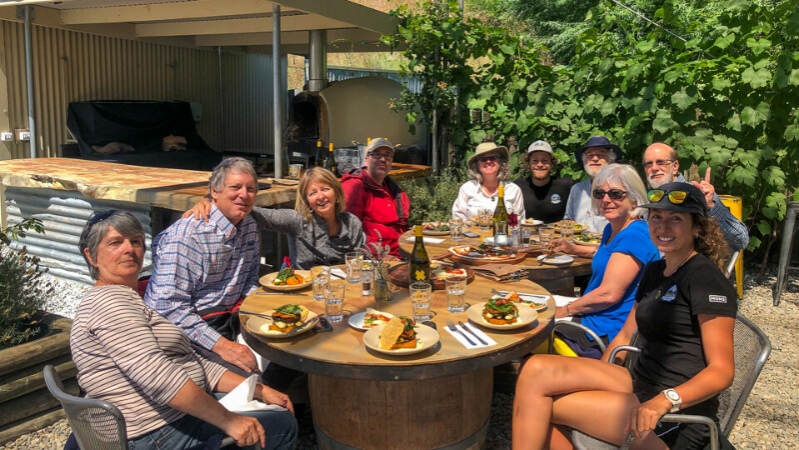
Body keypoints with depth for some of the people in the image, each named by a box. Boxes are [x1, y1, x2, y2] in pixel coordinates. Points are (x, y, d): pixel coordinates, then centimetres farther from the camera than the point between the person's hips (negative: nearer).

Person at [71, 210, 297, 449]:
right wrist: (228, 420, -25)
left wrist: (260, 390, 5)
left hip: (170, 420, 10)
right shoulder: (109, 300, -16)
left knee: (277, 412, 19)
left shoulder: (130, 301, 16)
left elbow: (191, 364, 12)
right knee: (284, 424, 0)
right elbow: (158, 376, -28)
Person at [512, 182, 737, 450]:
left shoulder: (706, 278, -13)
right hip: (638, 385, 8)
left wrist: (664, 401, -33)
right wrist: (594, 379, 10)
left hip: (677, 417, -8)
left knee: (537, 403, -17)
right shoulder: (654, 271, 13)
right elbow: (627, 334, 20)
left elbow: (722, 371, -18)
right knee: (538, 369, -15)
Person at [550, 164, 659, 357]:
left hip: (610, 332, -10)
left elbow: (609, 294, -26)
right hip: (597, 319, 10)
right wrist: (571, 248, 26)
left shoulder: (634, 236, -21)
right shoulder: (612, 229, 10)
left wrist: (566, 310, -14)